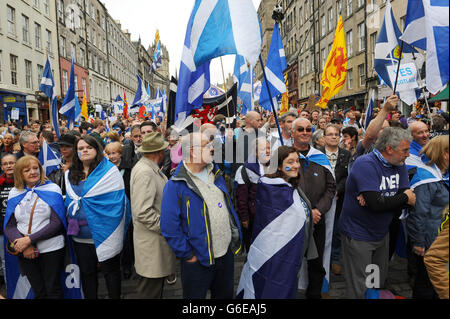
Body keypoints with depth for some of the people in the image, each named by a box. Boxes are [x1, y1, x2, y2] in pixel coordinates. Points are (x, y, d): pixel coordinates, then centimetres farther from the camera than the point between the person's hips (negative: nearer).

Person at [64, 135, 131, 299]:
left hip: (104, 233, -5)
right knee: (86, 273, 16)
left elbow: (117, 199, -10)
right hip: (80, 235, 5)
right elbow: (69, 200, 18)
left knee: (111, 271, 7)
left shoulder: (110, 170, -5)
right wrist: (71, 223, 9)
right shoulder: (71, 175, 11)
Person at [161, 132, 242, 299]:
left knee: (226, 294, 23)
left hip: (227, 253, 6)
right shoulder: (176, 185, -16)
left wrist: (237, 237, 9)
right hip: (199, 260, -6)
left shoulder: (216, 174, 5)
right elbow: (170, 227, -17)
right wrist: (187, 255, -14)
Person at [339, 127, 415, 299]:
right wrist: (405, 197, -14)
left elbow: (409, 198, -8)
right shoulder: (365, 164, -22)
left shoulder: (399, 165, 2)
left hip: (382, 233, 7)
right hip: (358, 235, -7)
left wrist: (379, 200, -23)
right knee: (359, 289, 3)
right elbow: (377, 203, -30)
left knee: (380, 282, 22)